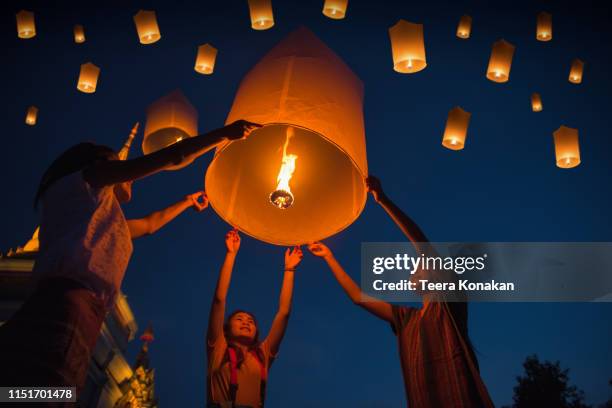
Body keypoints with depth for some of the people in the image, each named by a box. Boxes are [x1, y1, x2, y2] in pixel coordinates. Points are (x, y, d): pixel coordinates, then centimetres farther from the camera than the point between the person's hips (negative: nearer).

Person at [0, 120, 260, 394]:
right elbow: (174, 156, 15)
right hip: (64, 308, -9)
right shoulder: (91, 177, 16)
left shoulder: (99, 217, 39)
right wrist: (226, 133, 26)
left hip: (78, 313, 9)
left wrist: (187, 202, 71)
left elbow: (149, 224, 55)